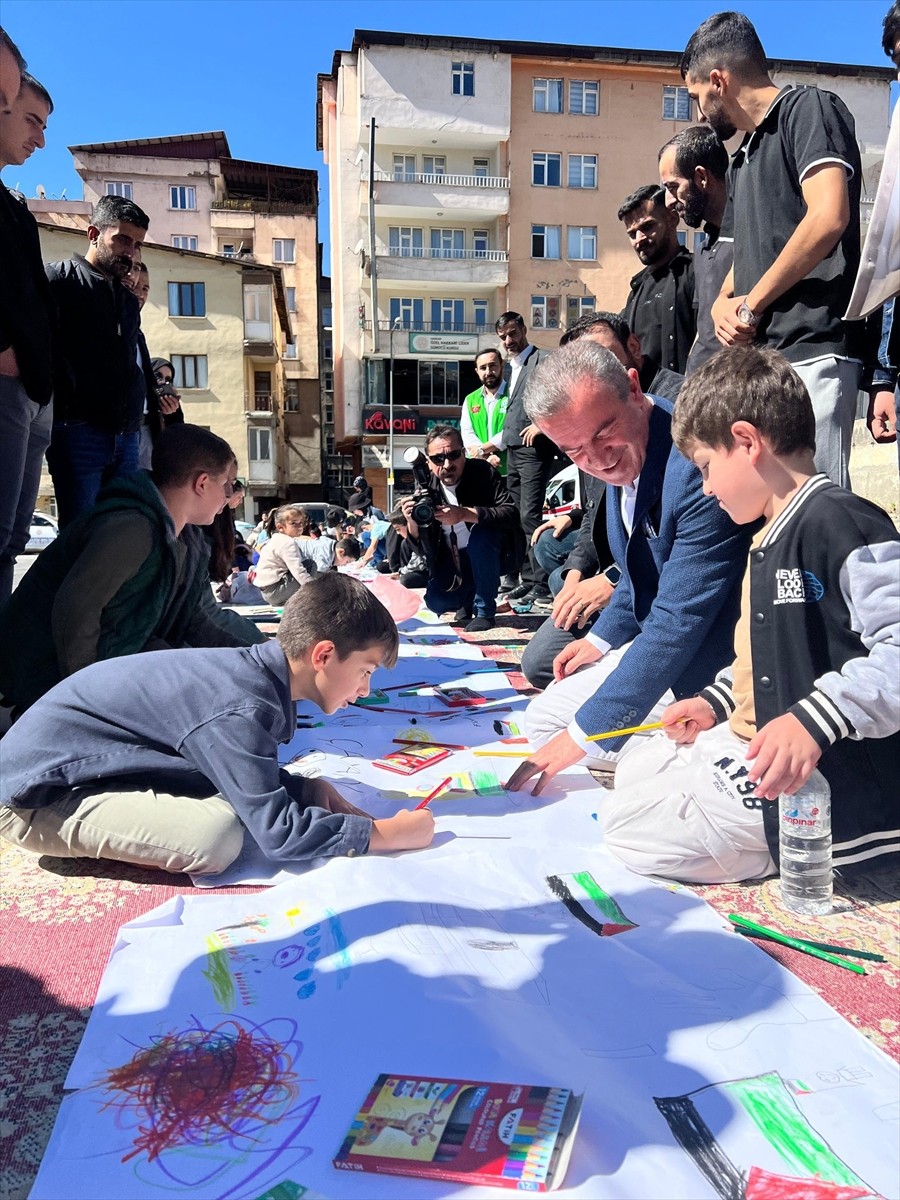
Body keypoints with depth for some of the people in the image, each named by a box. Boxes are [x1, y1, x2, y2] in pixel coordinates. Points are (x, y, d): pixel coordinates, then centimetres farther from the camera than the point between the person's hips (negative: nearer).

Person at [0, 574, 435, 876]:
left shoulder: (253, 670, -1)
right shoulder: (240, 710, -28)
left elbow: (246, 772, 13)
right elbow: (278, 833, -28)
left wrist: (306, 789, -4)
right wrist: (386, 833, -19)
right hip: (37, 791, -9)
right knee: (217, 838, -27)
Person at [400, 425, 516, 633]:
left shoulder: (483, 472, -19)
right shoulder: (427, 488, -8)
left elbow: (511, 514, -33)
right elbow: (420, 545, -5)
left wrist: (465, 514, -42)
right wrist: (412, 522, -27)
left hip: (489, 557, -3)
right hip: (453, 562, 4)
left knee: (480, 532, -33)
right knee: (436, 602, -17)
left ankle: (485, 610, -17)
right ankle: (469, 599, 21)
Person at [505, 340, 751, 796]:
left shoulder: (698, 466, -30)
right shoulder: (622, 455, -1)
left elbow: (678, 624, -29)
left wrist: (583, 734, -23)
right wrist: (603, 637, 17)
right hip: (655, 638, 9)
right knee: (543, 719, 8)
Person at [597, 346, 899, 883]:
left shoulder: (842, 522, -21)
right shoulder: (770, 538, 13)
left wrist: (815, 718, -35)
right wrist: (715, 700, 15)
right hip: (759, 739, 11)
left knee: (631, 827, -10)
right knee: (634, 770, 19)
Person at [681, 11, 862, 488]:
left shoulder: (808, 108, 0)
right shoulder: (747, 153, 25)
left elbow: (829, 216, -17)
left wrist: (751, 305, -9)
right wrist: (723, 303, 9)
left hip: (810, 351, -9)